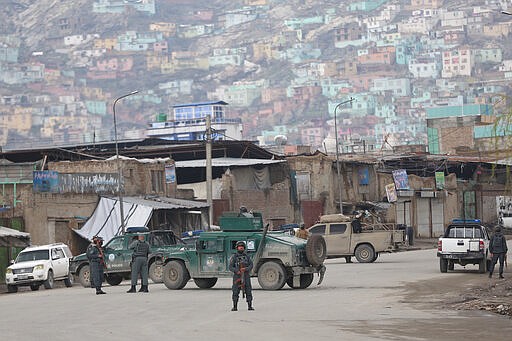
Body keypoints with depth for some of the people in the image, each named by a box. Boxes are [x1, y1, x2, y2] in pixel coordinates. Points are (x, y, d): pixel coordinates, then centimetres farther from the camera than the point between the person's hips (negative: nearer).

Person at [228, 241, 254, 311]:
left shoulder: (247, 256, 9)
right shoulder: (234, 257, 2)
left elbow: (251, 266, 0)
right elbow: (231, 267, -4)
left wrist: (245, 269, -20)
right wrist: (237, 271, -22)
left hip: (246, 277, 2)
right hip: (237, 276, -2)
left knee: (248, 292, -2)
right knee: (235, 292, -4)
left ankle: (250, 306, 3)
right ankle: (235, 307, 1)